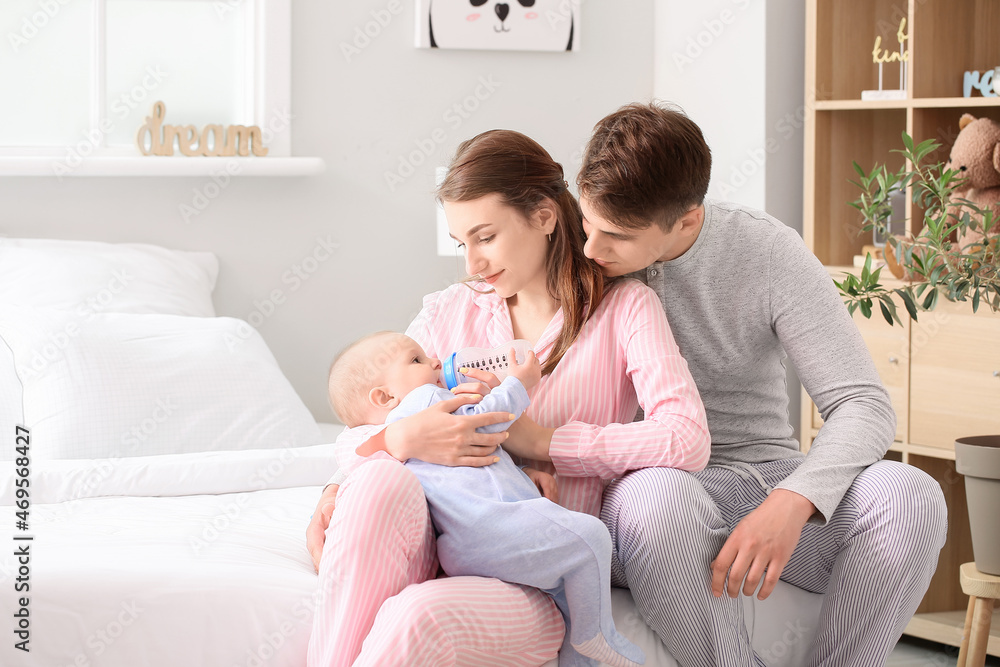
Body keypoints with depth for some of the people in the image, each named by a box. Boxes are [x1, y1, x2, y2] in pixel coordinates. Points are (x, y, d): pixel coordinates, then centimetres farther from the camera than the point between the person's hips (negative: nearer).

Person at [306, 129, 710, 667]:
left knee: (420, 616, -38)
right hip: (433, 556, 4)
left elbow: (687, 441, -11)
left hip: (534, 587, -3)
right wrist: (402, 439, -14)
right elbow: (354, 436, 12)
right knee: (379, 481, -33)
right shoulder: (450, 312, 18)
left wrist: (541, 439, -10)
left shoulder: (625, 309, 6)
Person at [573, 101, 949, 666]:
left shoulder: (770, 252, -6)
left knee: (909, 494, -29)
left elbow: (862, 404, -11)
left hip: (771, 473, 1)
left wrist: (793, 503, -30)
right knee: (659, 496, -40)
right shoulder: (578, 260, -4)